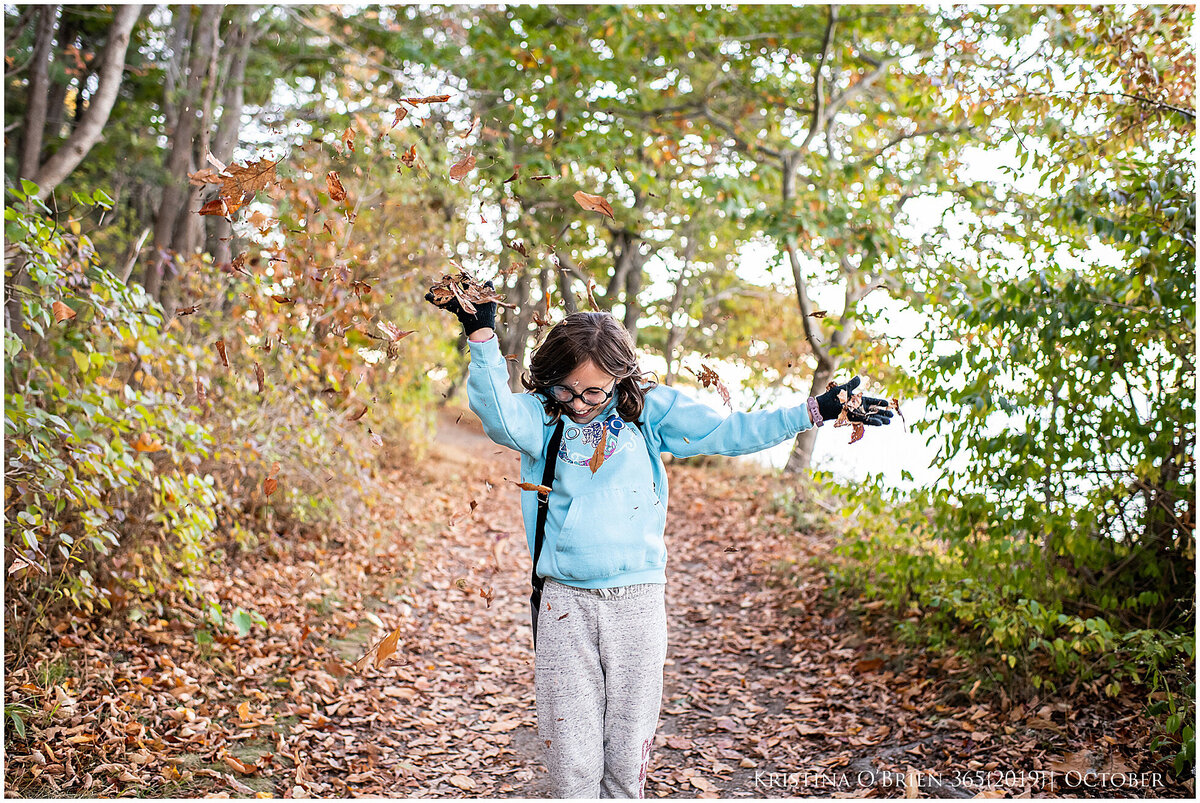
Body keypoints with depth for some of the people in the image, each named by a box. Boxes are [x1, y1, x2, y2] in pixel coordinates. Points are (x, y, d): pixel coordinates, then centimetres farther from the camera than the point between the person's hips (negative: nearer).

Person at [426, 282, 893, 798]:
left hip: (637, 599, 1)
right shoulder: (540, 418, 3)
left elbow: (727, 432, 3)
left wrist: (818, 411, -1)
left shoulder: (648, 411, 5)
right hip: (564, 601, 0)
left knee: (628, 756, 8)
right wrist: (482, 335, -28)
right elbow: (497, 415, -19)